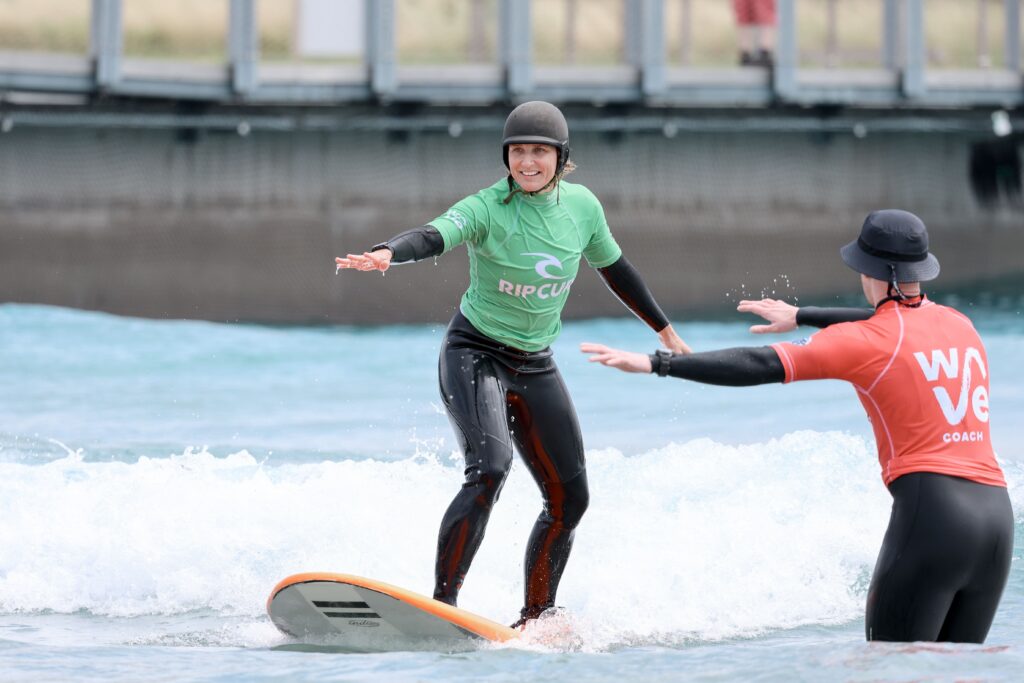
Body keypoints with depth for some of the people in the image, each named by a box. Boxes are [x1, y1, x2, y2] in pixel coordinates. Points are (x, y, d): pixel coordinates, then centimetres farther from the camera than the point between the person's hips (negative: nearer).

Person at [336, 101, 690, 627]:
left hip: (535, 366, 6)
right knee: (489, 469, -29)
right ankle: (443, 603, -30)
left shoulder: (582, 206, -1)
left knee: (570, 499, 6)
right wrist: (386, 253, -58)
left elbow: (614, 267, 16)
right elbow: (434, 236, -36)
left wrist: (665, 332, 26)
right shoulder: (487, 209, -17)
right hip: (474, 355, -6)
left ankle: (534, 620, 21)